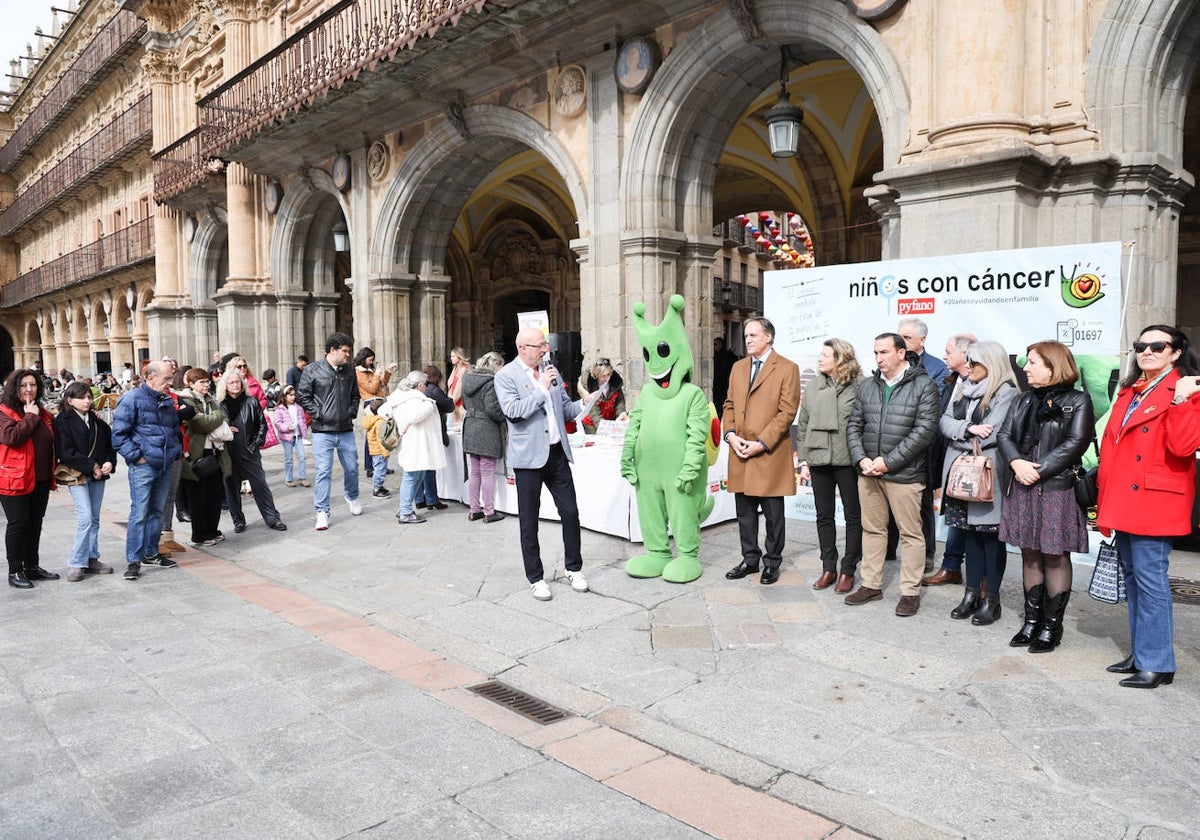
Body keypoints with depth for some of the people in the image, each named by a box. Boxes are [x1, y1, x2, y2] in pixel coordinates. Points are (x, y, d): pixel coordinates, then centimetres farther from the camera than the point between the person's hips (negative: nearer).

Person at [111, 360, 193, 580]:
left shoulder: (167, 401, 14)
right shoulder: (133, 399, -9)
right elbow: (119, 434, -11)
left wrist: (177, 450, 14)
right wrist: (136, 456, -15)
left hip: (165, 466, 7)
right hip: (143, 466, -7)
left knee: (157, 511, 15)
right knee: (139, 513, -7)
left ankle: (151, 553, 26)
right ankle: (133, 560, -2)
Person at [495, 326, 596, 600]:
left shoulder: (551, 369, 11)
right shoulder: (505, 376, -7)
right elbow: (513, 411, -21)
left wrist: (582, 405, -2)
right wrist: (542, 389, -18)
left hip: (557, 452, 5)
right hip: (529, 457, -5)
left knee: (570, 512, 8)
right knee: (529, 522, 5)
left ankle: (574, 568, 26)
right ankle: (535, 578, 19)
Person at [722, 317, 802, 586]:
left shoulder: (787, 368, -4)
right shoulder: (738, 367, 14)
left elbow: (786, 412, -10)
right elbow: (729, 405, 14)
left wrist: (761, 443, -15)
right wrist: (731, 435, -3)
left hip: (770, 454, -5)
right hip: (740, 453, 5)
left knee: (773, 514, 5)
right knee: (745, 512, 11)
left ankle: (772, 562, 19)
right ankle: (750, 559, 24)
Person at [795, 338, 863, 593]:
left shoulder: (860, 386, -7)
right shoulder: (813, 387, 7)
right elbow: (803, 426, 10)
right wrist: (803, 461, 6)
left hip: (849, 460, -4)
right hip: (819, 459, 5)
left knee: (853, 517, 6)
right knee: (824, 516, 11)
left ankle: (848, 570, 18)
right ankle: (828, 568, 23)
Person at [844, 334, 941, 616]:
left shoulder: (923, 386, -6)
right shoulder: (867, 386, 10)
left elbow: (925, 431, -13)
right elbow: (854, 426, 11)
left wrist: (888, 461, -15)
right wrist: (862, 459, -5)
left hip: (904, 473, -5)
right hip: (868, 472, 5)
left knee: (910, 533, 3)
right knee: (872, 529, 13)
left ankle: (910, 591, 14)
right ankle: (871, 584, 24)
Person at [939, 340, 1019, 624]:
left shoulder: (1005, 391, -9)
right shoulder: (962, 386, 13)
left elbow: (991, 434, -17)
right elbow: (945, 422, 4)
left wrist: (958, 437, -4)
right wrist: (968, 429, -14)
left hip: (989, 473, -6)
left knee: (991, 534, 2)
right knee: (970, 532, 12)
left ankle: (991, 599, 10)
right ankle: (971, 594, 20)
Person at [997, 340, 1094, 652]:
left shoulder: (1077, 401, -4)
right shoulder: (1024, 401, 14)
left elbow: (1074, 444, -14)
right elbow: (1005, 435, 8)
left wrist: (1038, 470, -15)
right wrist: (1017, 462, -11)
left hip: (1056, 489, -6)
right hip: (1022, 488, 6)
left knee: (1055, 556, 2)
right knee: (1030, 553, 11)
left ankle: (1052, 625, 12)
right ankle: (1032, 620, 21)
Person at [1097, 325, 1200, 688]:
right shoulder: (1128, 392, 16)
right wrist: (1106, 501, 14)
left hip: (1155, 502, -8)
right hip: (1124, 501, 8)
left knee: (1149, 579, -6)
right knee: (1133, 577, 13)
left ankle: (1156, 663, 3)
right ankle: (1140, 653, 24)